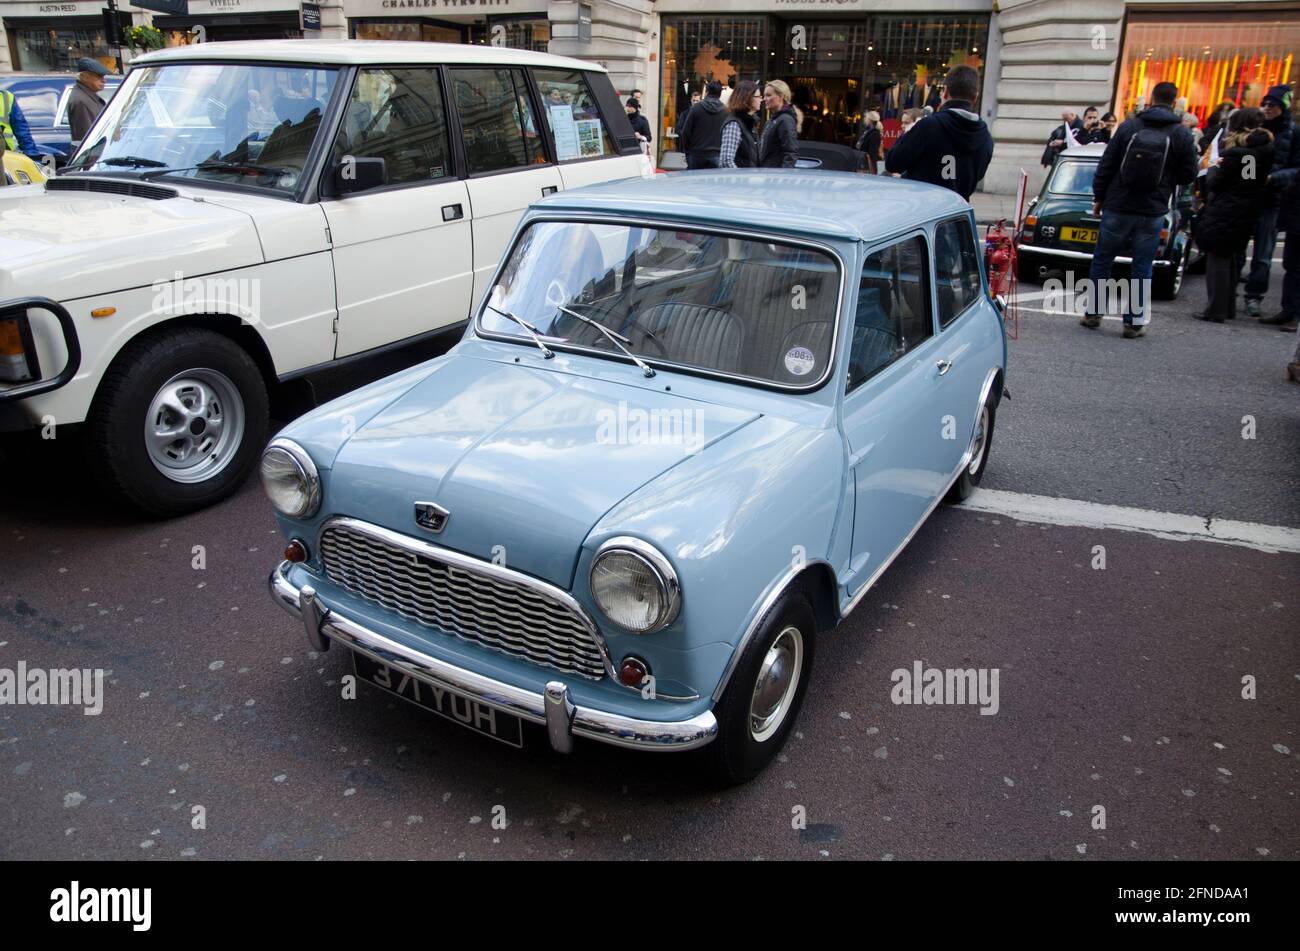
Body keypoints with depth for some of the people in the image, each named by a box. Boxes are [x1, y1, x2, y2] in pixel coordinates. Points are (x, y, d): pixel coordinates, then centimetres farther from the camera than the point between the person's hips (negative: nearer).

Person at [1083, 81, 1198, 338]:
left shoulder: (1129, 126, -1)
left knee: (1102, 260, 11)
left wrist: (1099, 197, 10)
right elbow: (1188, 175, 1)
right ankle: (1134, 321, 6)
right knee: (1142, 268, 5)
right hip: (1152, 212, 0)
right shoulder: (1181, 134, -2)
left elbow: (1105, 166, 0)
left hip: (1117, 208, 0)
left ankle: (1093, 313, 16)